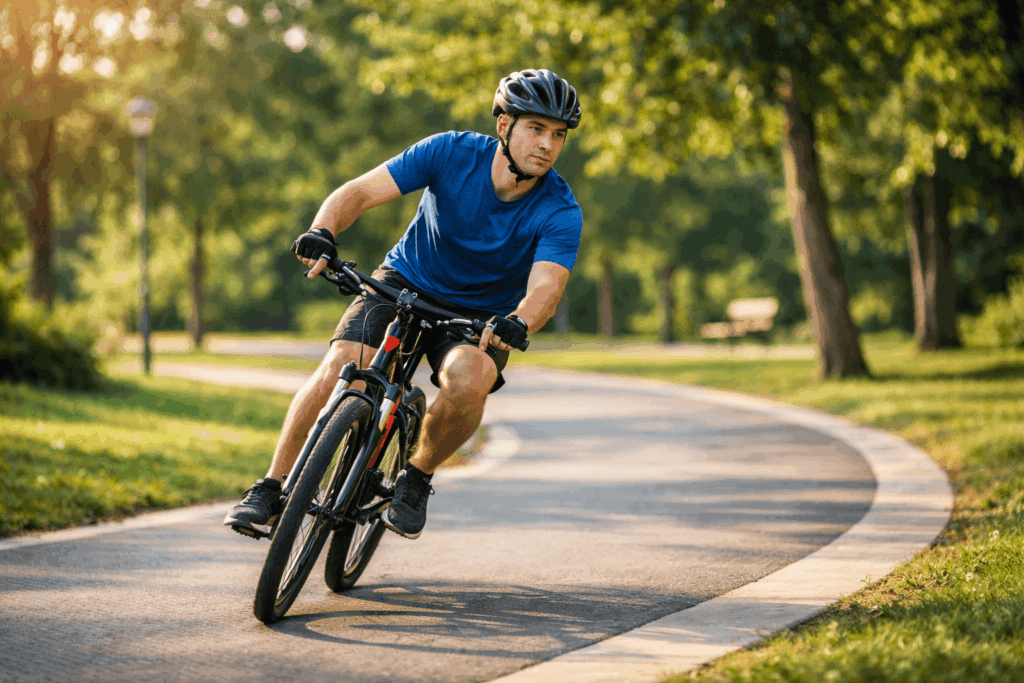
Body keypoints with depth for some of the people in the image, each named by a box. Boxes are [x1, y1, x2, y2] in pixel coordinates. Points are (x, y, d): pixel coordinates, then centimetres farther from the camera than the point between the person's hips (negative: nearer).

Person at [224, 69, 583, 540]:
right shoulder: (451, 153, -19)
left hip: (478, 316, -1)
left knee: (469, 381, -33)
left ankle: (417, 477, -5)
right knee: (340, 365, -23)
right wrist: (322, 232, -41)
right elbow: (361, 191, -20)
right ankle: (270, 489, -9)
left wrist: (517, 323, -58)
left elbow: (547, 286, -36)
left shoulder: (560, 213, -21)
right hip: (405, 282, 1)